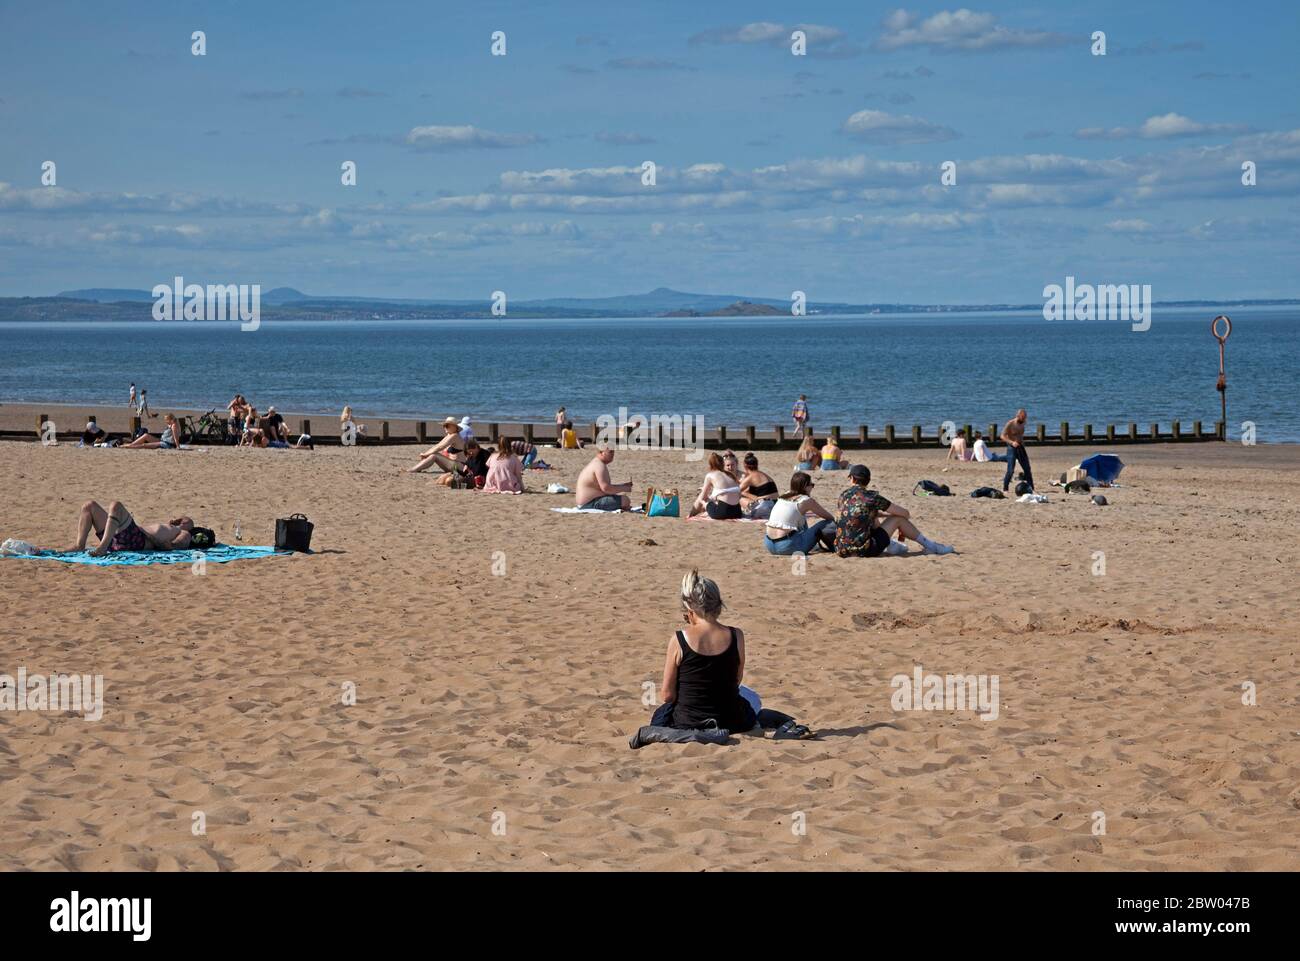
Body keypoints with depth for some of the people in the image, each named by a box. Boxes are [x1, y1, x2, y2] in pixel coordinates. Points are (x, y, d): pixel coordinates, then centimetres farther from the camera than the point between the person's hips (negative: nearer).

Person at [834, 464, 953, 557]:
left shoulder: (844, 494, 9)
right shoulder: (871, 497, -6)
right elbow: (904, 513, 3)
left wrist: (885, 514, 30)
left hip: (841, 550, 5)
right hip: (863, 550, -5)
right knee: (898, 518, 9)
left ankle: (891, 545, 32)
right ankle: (929, 546, 21)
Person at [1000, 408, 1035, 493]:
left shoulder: (1022, 424, 8)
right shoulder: (1010, 424, -12)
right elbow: (1003, 436, -16)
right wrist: (1012, 442, -28)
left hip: (1021, 448, 7)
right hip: (1012, 448, -7)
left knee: (1027, 469, 6)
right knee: (1010, 470, -11)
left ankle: (1031, 488, 13)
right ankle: (1005, 489, -1)